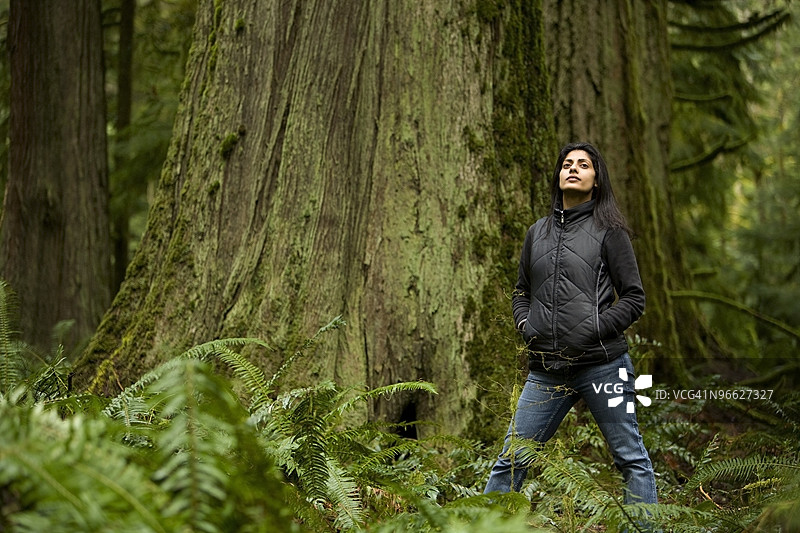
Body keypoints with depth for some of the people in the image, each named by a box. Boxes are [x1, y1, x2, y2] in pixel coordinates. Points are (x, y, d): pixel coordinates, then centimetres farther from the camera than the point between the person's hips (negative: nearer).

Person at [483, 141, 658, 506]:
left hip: (601, 364, -4)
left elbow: (634, 298, 1)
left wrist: (596, 329, -12)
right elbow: (521, 291, 26)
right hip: (546, 371, 4)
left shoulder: (609, 231, 2)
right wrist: (525, 324, 6)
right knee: (511, 459, 4)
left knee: (631, 458, 2)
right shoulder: (538, 232, 16)